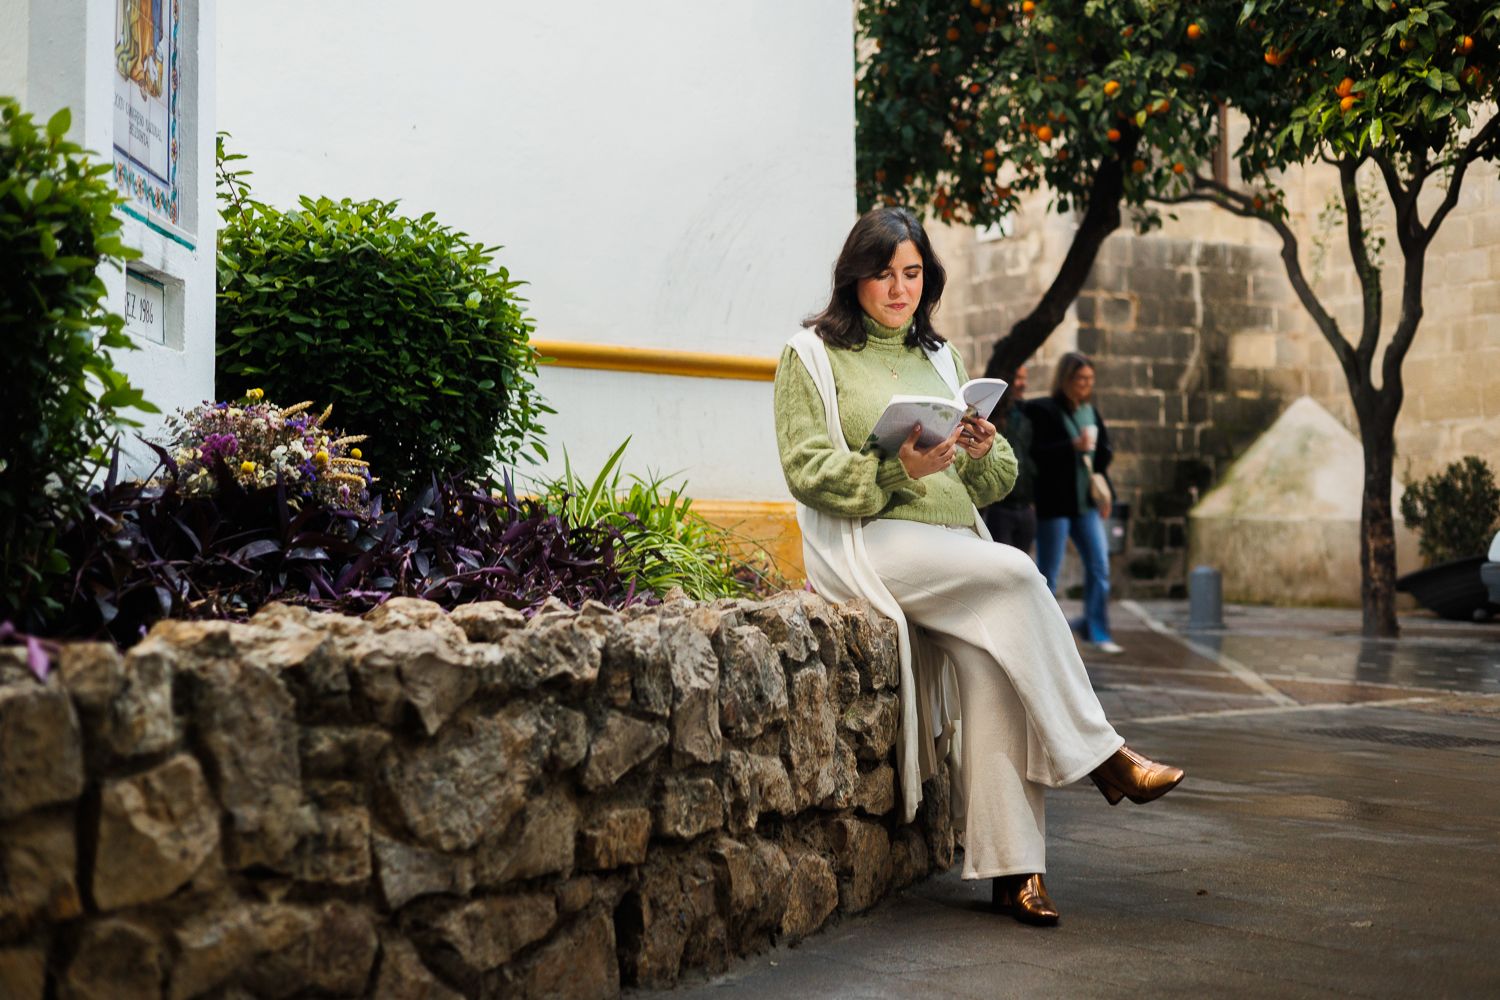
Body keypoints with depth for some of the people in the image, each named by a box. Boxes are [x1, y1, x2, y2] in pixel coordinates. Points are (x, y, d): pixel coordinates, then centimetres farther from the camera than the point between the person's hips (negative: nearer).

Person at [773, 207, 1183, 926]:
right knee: (1016, 575, -28)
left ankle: (1012, 865, -27)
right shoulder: (812, 356, 7)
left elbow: (997, 481, 18)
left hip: (954, 548, 5)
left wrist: (981, 453, -6)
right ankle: (1098, 756, -18)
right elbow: (808, 471, -6)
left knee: (988, 658, -26)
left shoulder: (939, 359, 23)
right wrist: (899, 470, -20)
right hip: (869, 543, -4)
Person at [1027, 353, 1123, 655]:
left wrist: (1103, 494, 8)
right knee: (1048, 571, 2)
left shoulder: (1092, 412, 12)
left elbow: (1102, 454, 18)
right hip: (1054, 504, -6)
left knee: (1099, 565, 2)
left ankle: (1096, 629, 13)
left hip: (1086, 504, 6)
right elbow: (1036, 453, -17)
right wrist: (1073, 446, -23)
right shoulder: (1043, 411, -8)